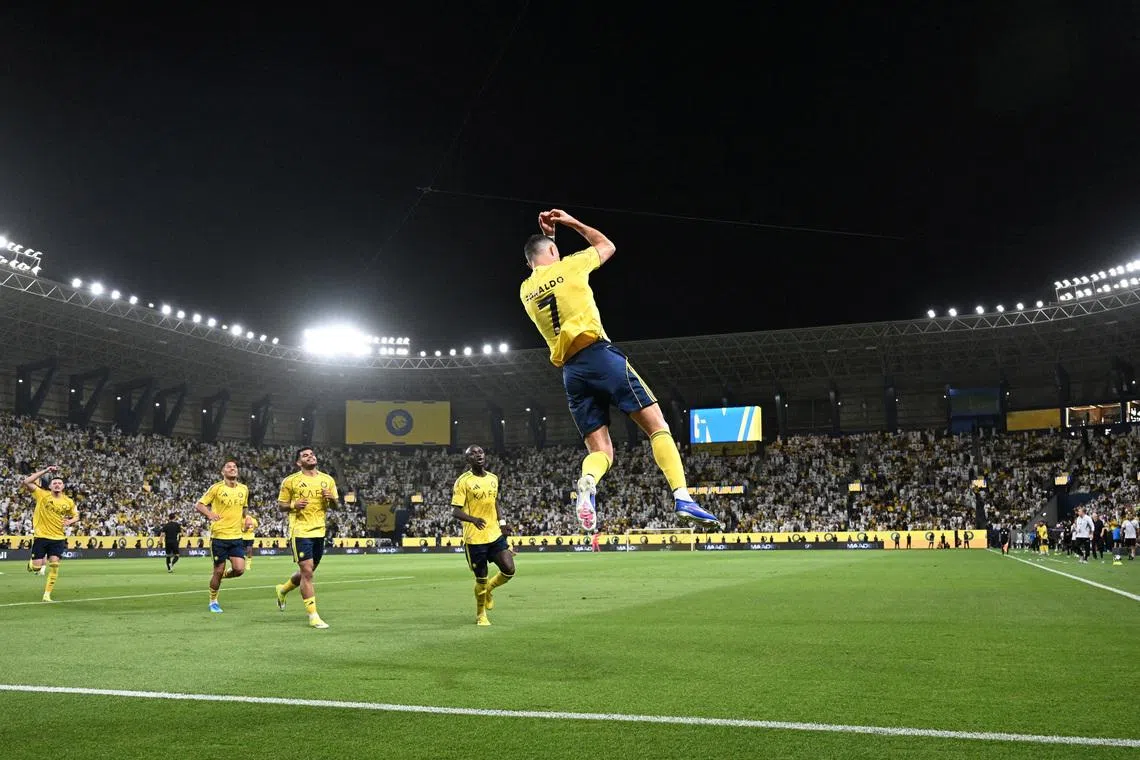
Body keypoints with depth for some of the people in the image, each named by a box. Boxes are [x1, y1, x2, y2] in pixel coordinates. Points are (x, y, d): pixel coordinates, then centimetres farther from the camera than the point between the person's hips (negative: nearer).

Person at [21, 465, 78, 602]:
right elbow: (27, 482, -17)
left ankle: (47, 595, 3)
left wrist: (70, 521, -7)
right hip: (41, 536, -2)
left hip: (58, 538, 2)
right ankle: (32, 564, 35)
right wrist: (45, 471, -20)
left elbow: (76, 516, 16)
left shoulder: (68, 502, 1)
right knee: (36, 567, -5)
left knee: (54, 565, -9)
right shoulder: (42, 495, -6)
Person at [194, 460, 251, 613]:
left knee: (239, 569, -9)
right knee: (218, 570, 2)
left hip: (236, 536, 4)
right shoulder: (216, 488, -5)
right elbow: (199, 504, -3)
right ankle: (213, 601, 23)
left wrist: (245, 519, 7)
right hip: (219, 536, -4)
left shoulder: (244, 489, 8)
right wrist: (209, 514, -22)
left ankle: (222, 575, 25)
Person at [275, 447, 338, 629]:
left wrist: (331, 498, -7)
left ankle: (283, 589, 45)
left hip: (319, 532, 5)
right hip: (300, 531, -5)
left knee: (307, 572, 16)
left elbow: (336, 504, 15)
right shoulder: (290, 481, -1)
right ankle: (313, 615, -3)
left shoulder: (327, 479, 9)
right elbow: (280, 505, 4)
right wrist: (294, 505, -17)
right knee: (307, 572, -10)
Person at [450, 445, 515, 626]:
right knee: (481, 578, 3)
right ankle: (480, 615, 27)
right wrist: (473, 519, -30)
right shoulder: (463, 481, -9)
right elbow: (455, 511, -13)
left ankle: (488, 589, 26)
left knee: (509, 570, -5)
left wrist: (500, 522, 11)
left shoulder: (493, 478, 10)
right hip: (475, 538, -5)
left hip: (495, 534, 5)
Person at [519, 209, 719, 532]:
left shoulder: (525, 290, 17)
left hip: (571, 372, 5)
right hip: (599, 355, -5)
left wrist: (545, 236, 38)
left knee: (601, 452, 5)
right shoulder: (567, 266, 5)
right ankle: (682, 497, -21)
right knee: (658, 427, -4)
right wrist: (572, 222, 31)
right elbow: (607, 245, 23)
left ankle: (587, 482, -30)